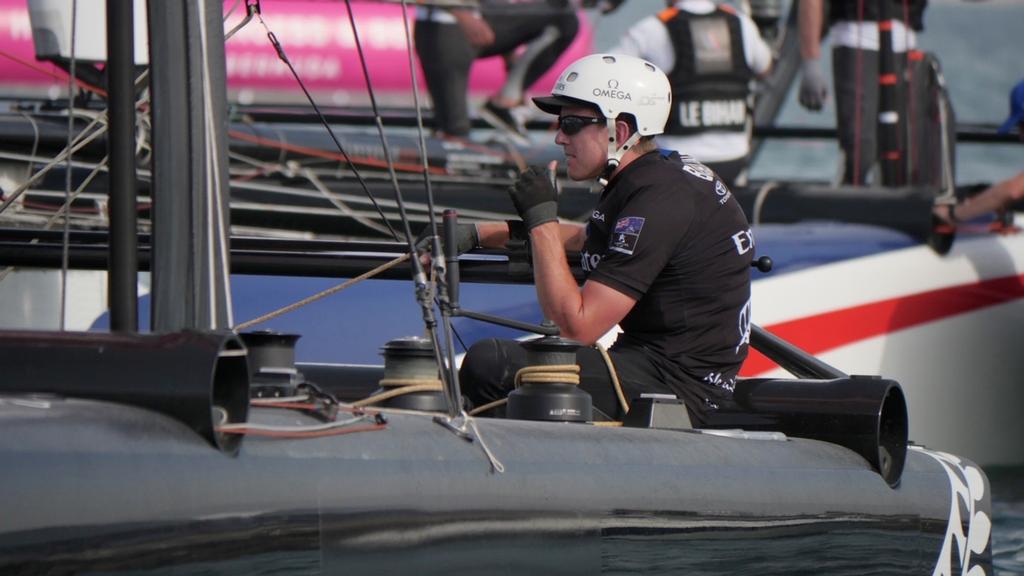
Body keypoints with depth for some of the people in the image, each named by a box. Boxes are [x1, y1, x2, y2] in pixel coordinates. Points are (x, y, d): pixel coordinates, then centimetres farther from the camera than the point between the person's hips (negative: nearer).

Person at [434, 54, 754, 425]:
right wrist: (475, 235, 25)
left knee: (489, 366, -20)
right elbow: (588, 238, 31)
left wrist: (542, 220, -15)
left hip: (675, 387, -11)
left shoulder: (658, 200, -21)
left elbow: (578, 326, -23)